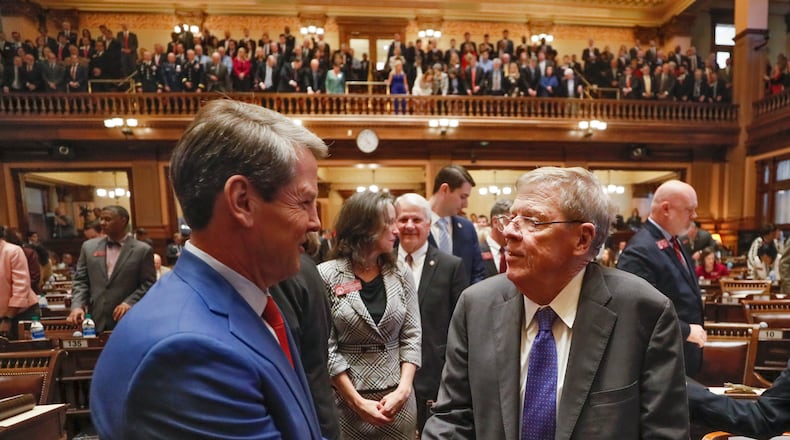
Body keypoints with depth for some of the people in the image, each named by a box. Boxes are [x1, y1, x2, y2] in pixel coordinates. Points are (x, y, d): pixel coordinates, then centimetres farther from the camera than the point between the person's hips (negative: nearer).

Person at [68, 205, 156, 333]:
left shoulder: (142, 250, -3)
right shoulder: (89, 246, 9)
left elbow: (148, 283, -4)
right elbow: (80, 280, 9)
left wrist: (129, 303, -15)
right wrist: (77, 306, -4)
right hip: (96, 321, 3)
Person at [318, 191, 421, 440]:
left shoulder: (401, 273, 0)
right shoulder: (327, 275, -11)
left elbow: (412, 336, 1)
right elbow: (326, 348, -10)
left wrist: (403, 390, -10)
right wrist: (358, 402, -12)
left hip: (398, 397, 3)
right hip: (346, 399, -3)